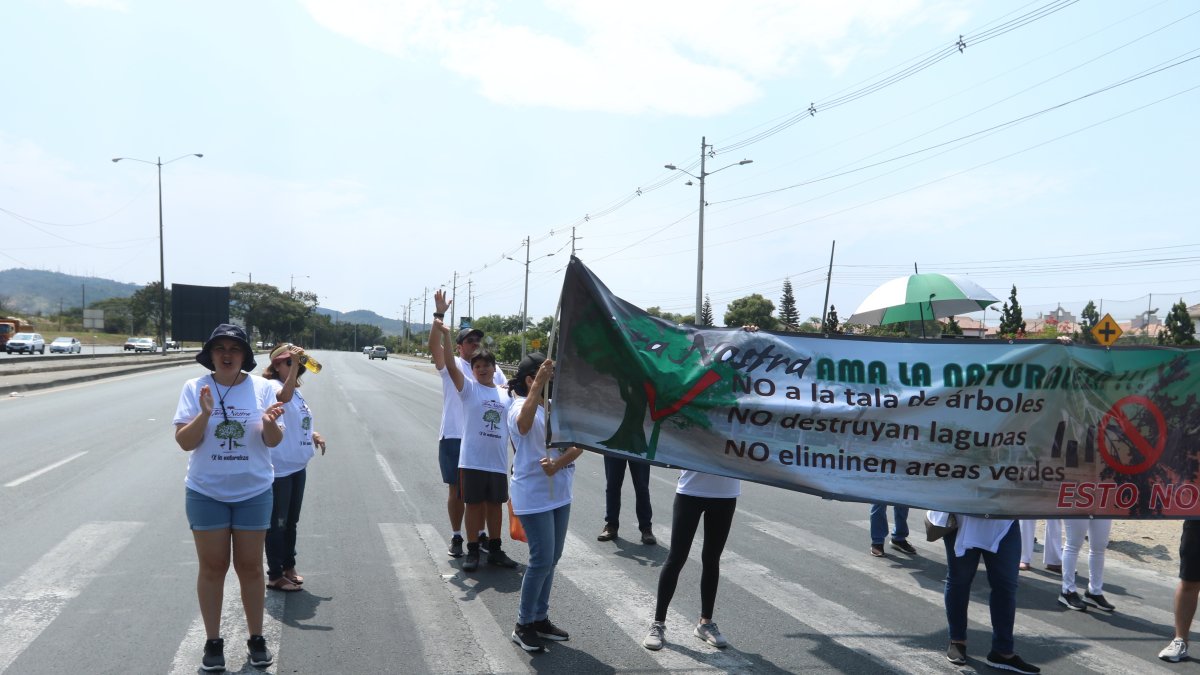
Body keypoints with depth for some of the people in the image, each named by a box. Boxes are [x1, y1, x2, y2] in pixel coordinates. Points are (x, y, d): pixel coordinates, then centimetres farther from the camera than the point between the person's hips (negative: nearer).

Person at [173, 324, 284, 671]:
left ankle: (256, 639, 22)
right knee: (213, 567, 8)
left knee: (250, 567, 9)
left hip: (253, 492, 0)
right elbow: (184, 442, -10)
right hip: (206, 493, 0)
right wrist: (205, 414, -27)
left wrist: (270, 422, -29)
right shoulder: (195, 387, -6)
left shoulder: (262, 387, -5)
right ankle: (213, 641, 21)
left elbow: (273, 441, -7)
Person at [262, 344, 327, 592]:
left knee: (291, 521, 19)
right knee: (277, 523, 3)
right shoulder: (273, 386, -15)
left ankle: (288, 567, 33)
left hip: (298, 466, 9)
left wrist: (314, 434, 8)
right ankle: (275, 575, 15)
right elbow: (285, 397, -41)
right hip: (279, 469, -9)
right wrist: (294, 364, -43)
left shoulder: (297, 391, 12)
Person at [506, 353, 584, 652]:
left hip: (559, 493, 7)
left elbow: (577, 445, 1)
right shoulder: (520, 406, -13)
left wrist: (559, 463, -18)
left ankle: (540, 618, 27)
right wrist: (539, 385, -48)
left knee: (552, 559, 13)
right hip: (533, 496, -7)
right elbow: (524, 424, -40)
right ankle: (523, 625, 8)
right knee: (542, 559, -7)